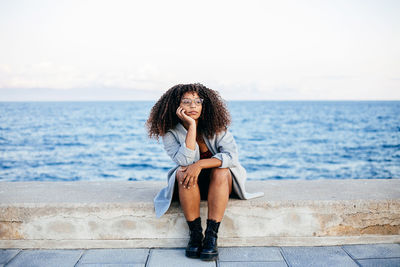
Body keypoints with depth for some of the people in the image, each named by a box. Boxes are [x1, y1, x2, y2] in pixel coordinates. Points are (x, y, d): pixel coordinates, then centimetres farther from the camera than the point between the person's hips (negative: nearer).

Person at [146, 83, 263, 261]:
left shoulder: (216, 127, -13)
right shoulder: (170, 133, -12)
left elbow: (232, 156, -25)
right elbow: (185, 161, -28)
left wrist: (200, 164, -36)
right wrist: (192, 127, -31)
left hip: (220, 185, 0)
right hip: (190, 186, 0)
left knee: (221, 170, -32)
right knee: (184, 171, -31)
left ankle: (212, 236, -29)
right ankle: (195, 234, -23)